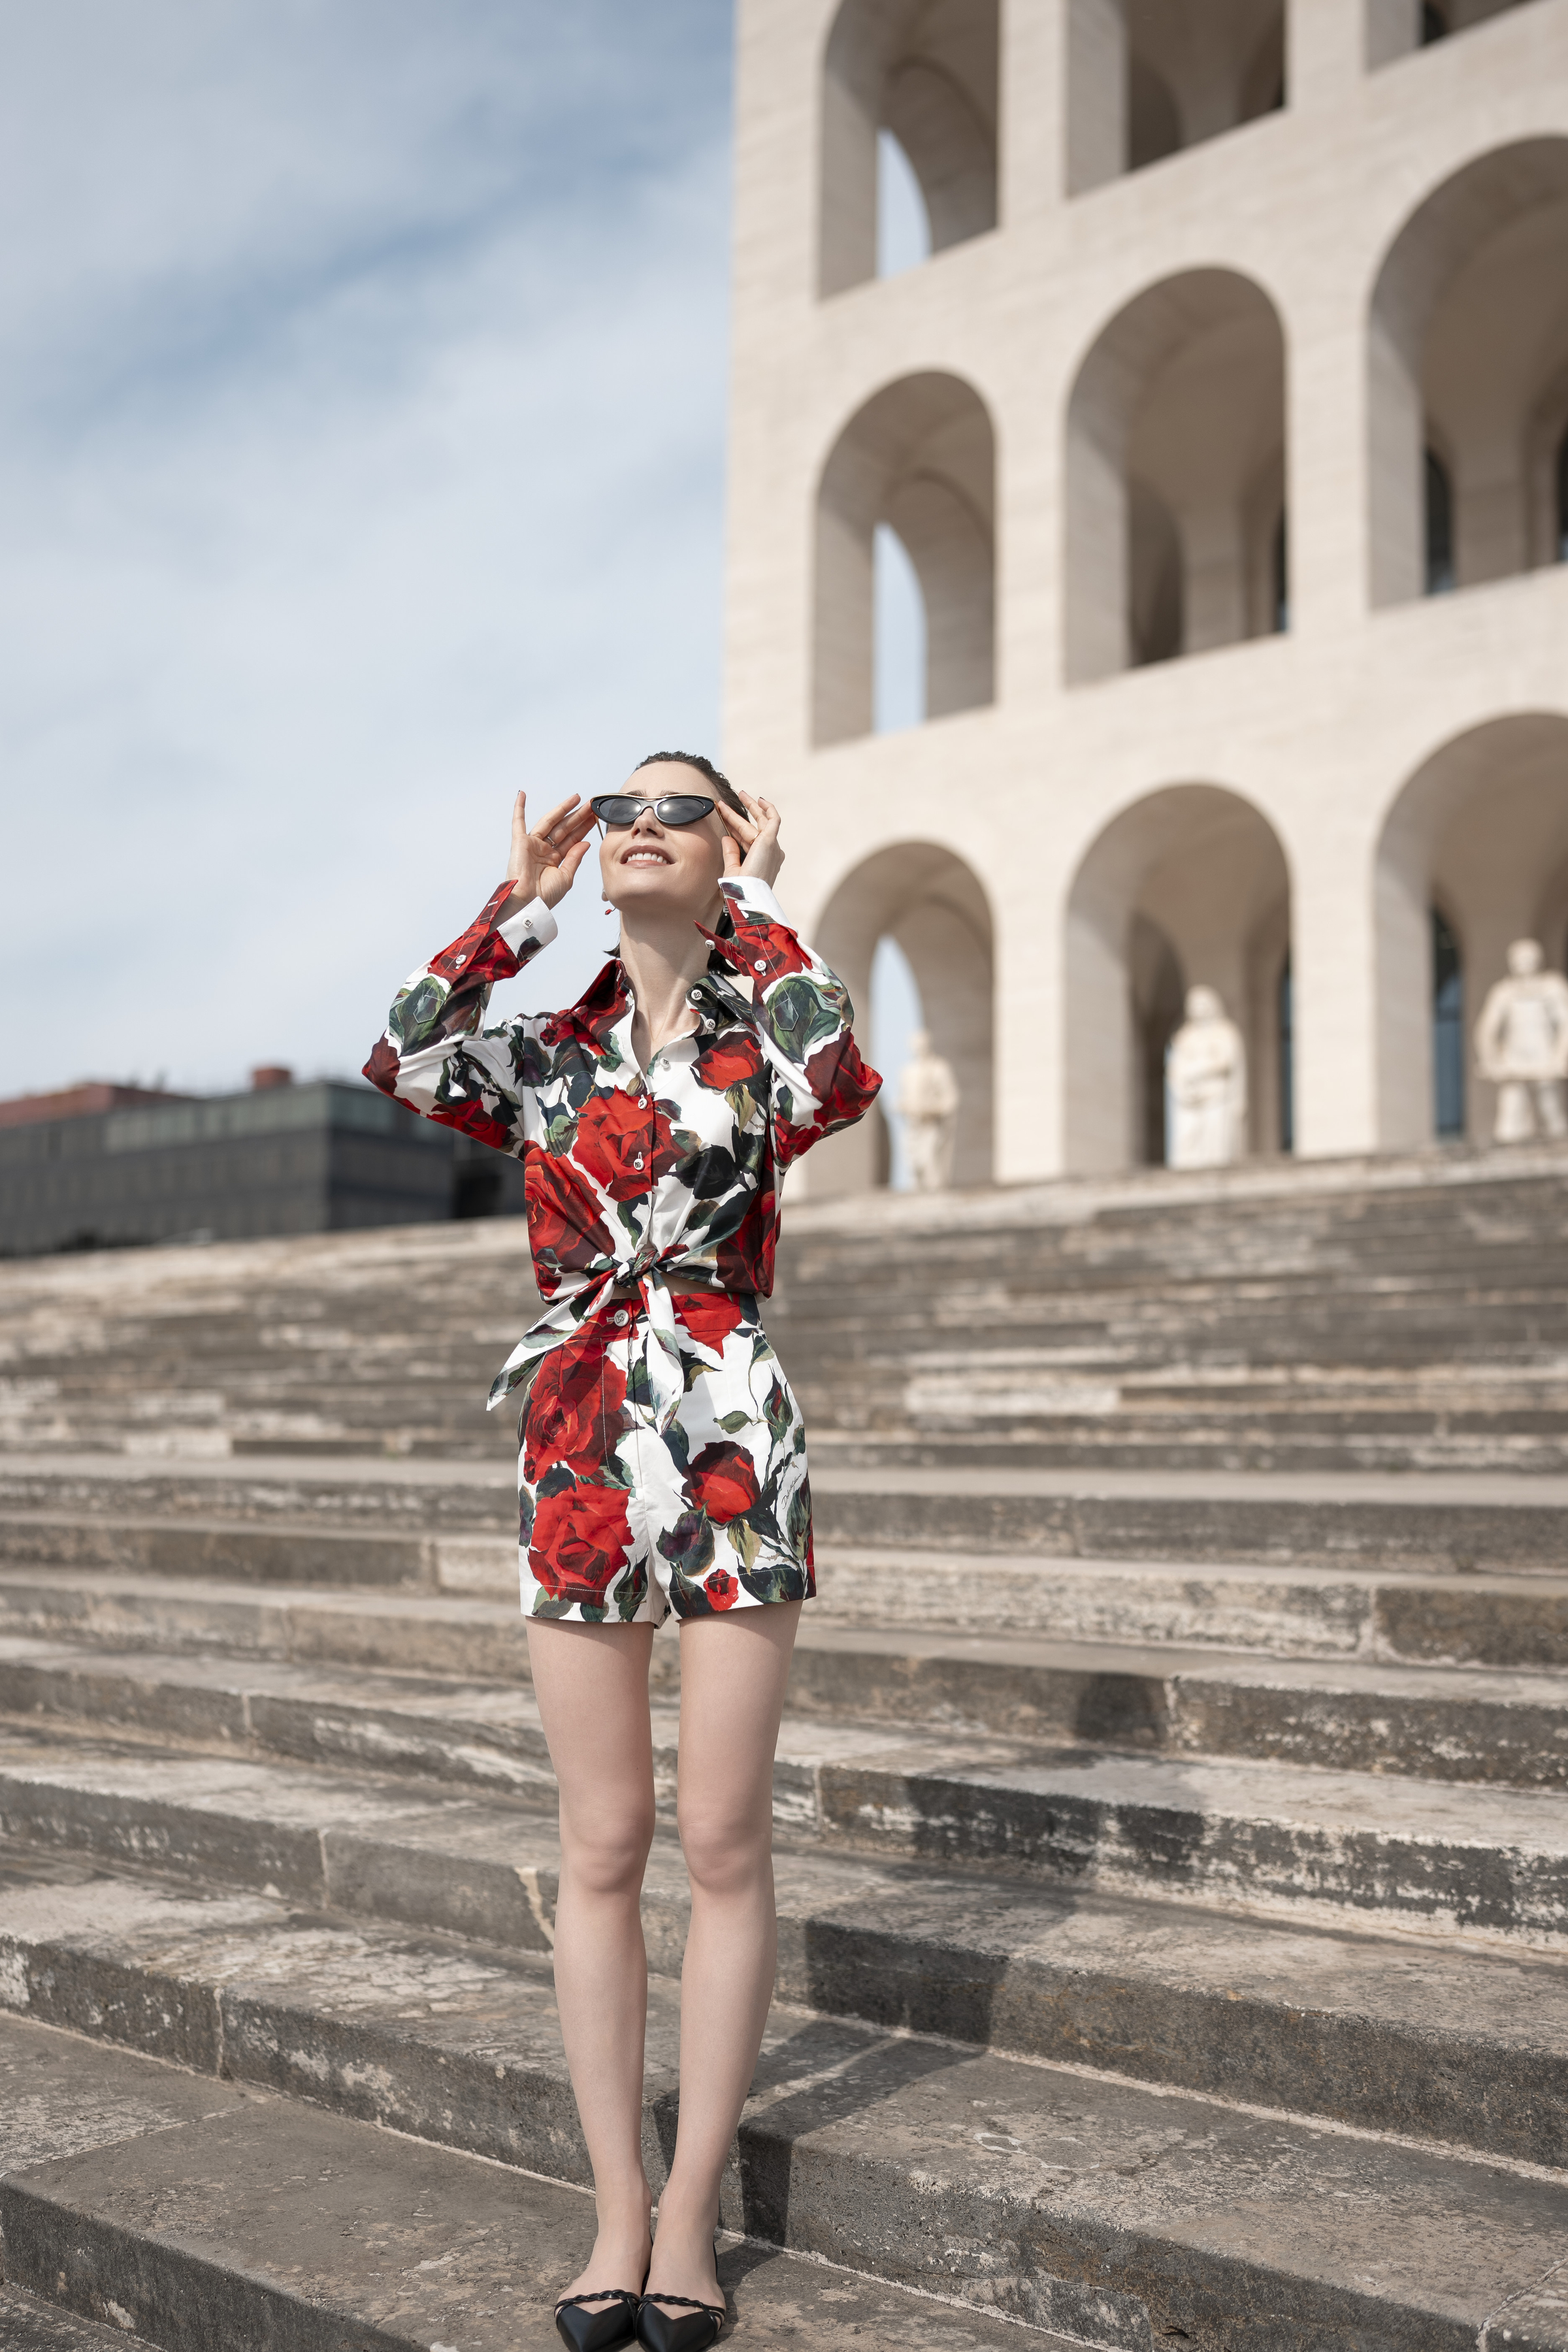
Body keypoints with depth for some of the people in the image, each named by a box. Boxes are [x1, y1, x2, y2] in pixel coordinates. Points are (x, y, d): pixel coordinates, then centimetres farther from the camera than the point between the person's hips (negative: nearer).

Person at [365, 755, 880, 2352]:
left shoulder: (759, 1029, 5)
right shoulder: (552, 1056, 10)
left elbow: (829, 1068, -19)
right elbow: (405, 1060, -9)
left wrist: (756, 898, -7)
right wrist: (519, 904, -2)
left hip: (732, 1458, -2)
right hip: (577, 1464, 2)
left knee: (722, 1843, 3)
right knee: (601, 1847, 7)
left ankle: (690, 2212, 17)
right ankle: (616, 2205, 19)